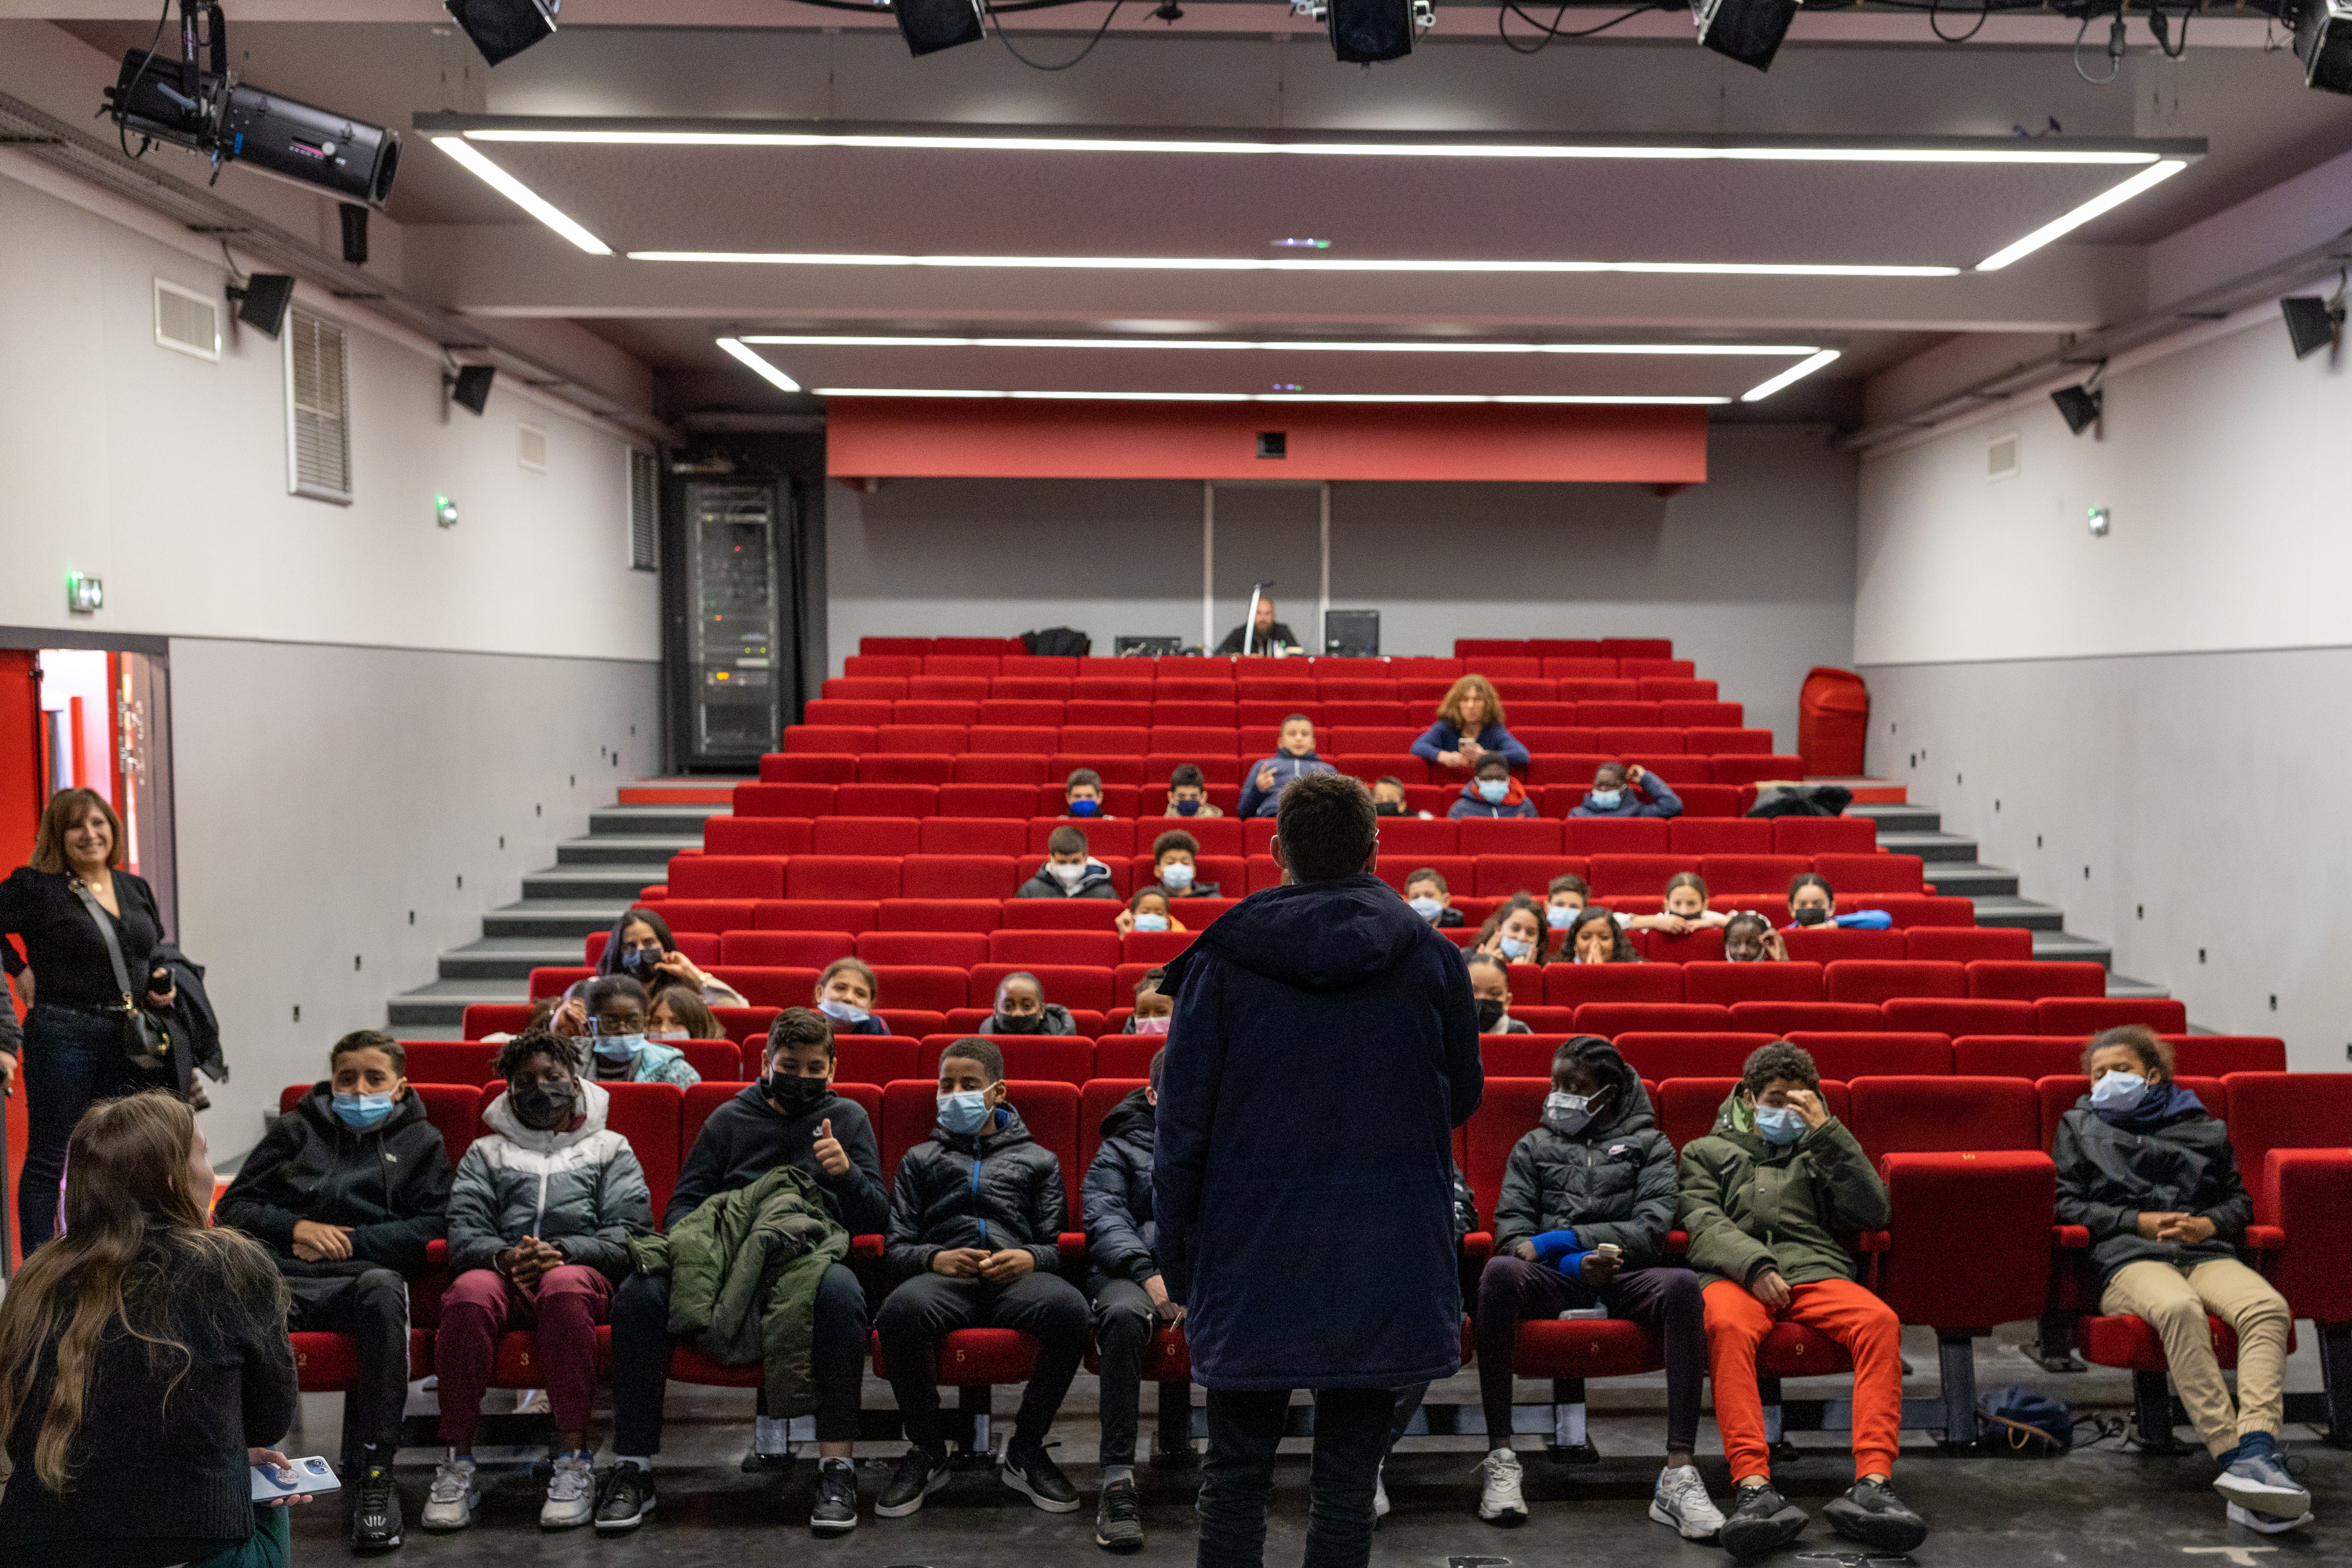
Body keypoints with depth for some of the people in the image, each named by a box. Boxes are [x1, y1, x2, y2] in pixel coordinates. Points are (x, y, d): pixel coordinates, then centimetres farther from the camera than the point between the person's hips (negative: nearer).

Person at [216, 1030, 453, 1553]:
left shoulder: (420, 1142, 24)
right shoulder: (294, 1131, 30)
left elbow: (434, 1226, 10)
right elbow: (233, 1206, 20)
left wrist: (350, 1241, -1)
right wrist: (298, 1227, 2)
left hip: (362, 1276, -1)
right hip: (283, 1273, 1)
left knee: (382, 1288, -40)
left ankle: (373, 1471, -33)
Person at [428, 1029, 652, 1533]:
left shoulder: (609, 1148, 23)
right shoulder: (486, 1152, 27)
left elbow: (631, 1232, 8)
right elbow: (462, 1233, 11)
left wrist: (562, 1252, -11)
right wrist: (504, 1256, -12)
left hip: (581, 1270, -1)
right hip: (501, 1271, 2)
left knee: (564, 1288, -39)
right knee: (468, 1295, -36)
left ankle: (574, 1461, -36)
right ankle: (458, 1465, -29)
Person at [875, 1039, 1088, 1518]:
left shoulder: (1037, 1160, 27)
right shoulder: (920, 1160, 28)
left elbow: (1057, 1245, 16)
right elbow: (895, 1247, 16)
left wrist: (1031, 1258, -8)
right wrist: (935, 1259, -6)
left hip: (1018, 1279, 0)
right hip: (945, 1276, 0)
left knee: (1070, 1308, -37)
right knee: (901, 1310, -38)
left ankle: (1026, 1451, -14)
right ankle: (927, 1451, -13)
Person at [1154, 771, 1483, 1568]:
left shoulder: (1224, 958, -4)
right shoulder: (1430, 956, -1)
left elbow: (1182, 1122, -3)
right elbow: (1464, 1097, 11)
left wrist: (1177, 1260, 5)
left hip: (1249, 1263, 0)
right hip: (1385, 1264, 1)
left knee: (1235, 1476, 11)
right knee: (1347, 1481, 9)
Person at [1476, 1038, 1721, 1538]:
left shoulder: (1648, 1145, 19)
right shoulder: (1533, 1147, 24)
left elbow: (1652, 1230, 3)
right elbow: (1510, 1228, 8)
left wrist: (1564, 1238, -9)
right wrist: (1574, 1261, -11)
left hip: (1625, 1279, 0)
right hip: (1554, 1279, 1)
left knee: (1682, 1284, -35)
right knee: (1498, 1272, -34)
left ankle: (1678, 1474, -37)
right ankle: (1501, 1459, -32)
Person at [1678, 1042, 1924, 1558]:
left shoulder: (1818, 1152, 31)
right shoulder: (1707, 1152, 26)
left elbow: (1871, 1213, 13)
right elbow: (1705, 1224, 7)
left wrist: (1827, 1131, 6)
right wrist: (1755, 1264, -13)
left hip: (1816, 1273, 2)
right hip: (1735, 1274, -2)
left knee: (1880, 1321, -32)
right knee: (1727, 1325, -39)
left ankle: (1872, 1483, -42)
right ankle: (1754, 1488, -50)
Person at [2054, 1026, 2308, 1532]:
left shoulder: (2202, 1127, 28)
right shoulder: (2079, 1127, 23)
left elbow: (2239, 1199, 25)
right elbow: (2067, 1204, 12)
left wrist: (2210, 1224, 2)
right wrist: (2138, 1221, -2)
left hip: (2206, 1253, 3)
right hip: (2129, 1260, -3)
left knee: (2268, 1306, -33)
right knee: (2178, 1308, -39)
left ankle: (2255, 1451, -47)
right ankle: (2232, 1456, -45)